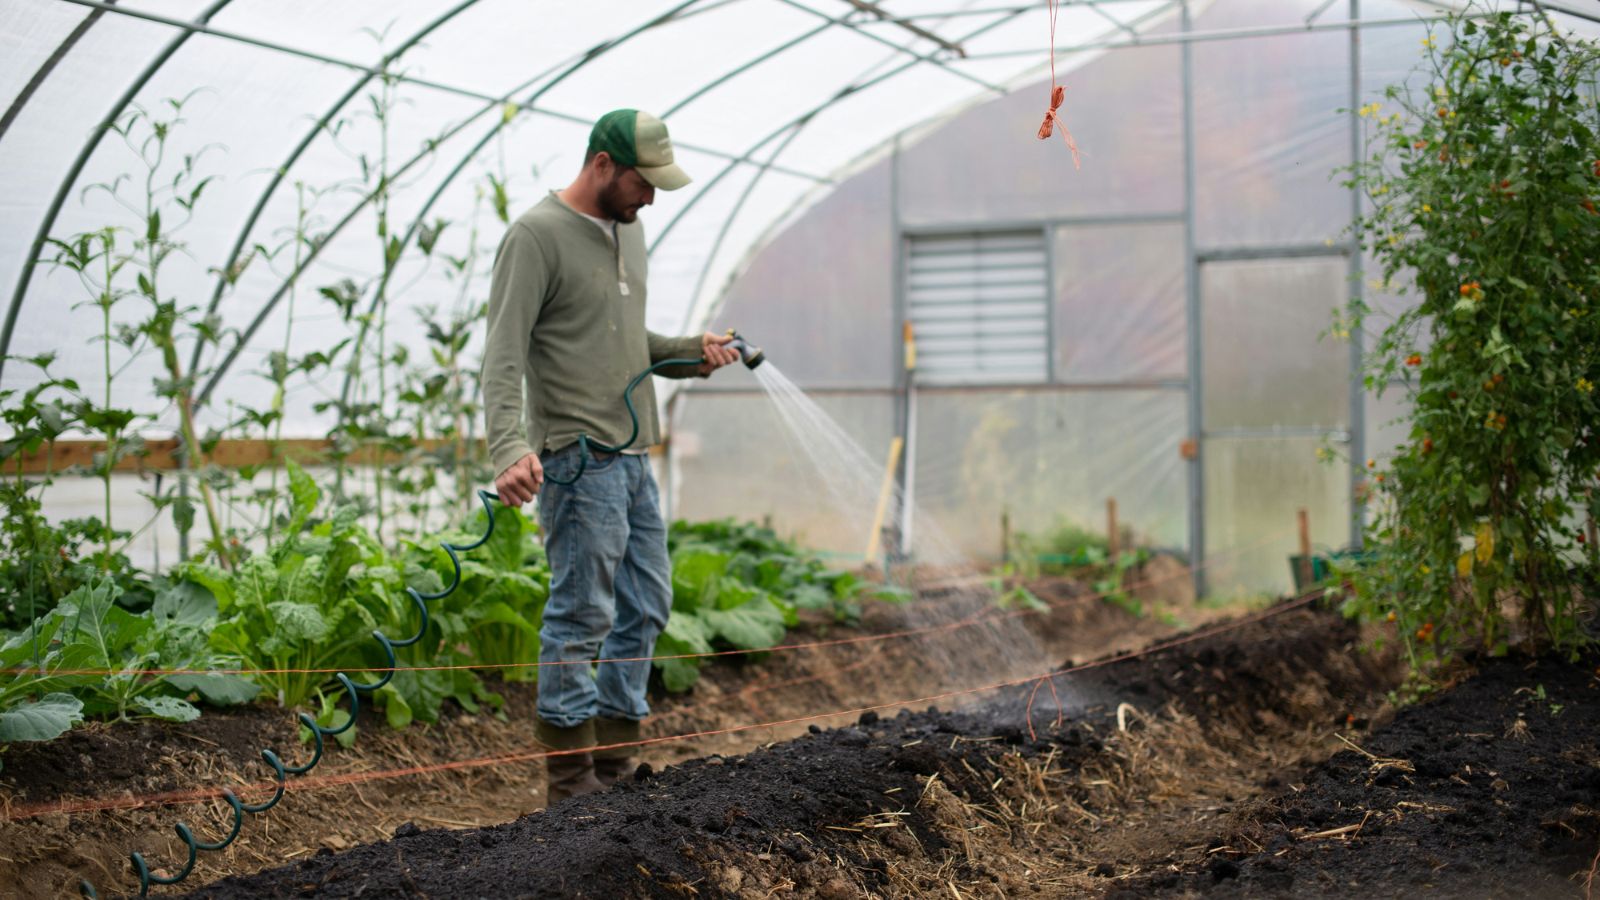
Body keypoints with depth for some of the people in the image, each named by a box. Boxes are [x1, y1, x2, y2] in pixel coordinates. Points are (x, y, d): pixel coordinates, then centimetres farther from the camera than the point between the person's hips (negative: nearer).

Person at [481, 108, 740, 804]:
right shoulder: (537, 236, -11)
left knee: (646, 608, 11)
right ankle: (572, 780, 3)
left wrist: (690, 353, 7)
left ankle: (614, 762, 21)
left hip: (633, 457, 9)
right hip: (579, 459, -9)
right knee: (582, 614, -6)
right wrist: (510, 448, -31)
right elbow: (504, 354, -18)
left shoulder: (627, 228, 16)